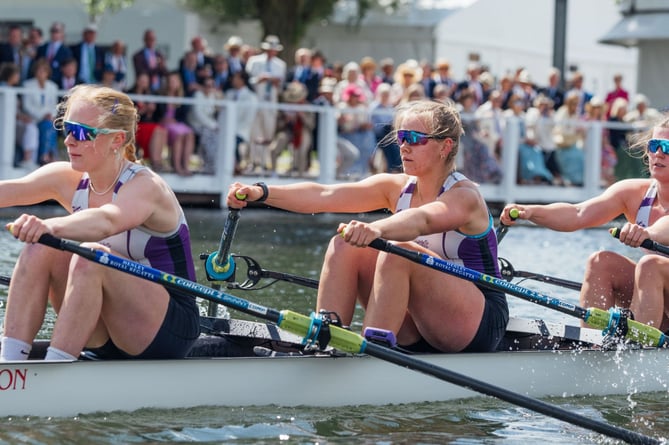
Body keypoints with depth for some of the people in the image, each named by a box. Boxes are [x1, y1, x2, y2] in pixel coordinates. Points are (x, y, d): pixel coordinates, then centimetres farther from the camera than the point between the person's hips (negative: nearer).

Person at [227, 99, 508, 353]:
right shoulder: (397, 188, 4)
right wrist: (261, 193, -25)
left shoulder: (464, 196, -14)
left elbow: (422, 220, -38)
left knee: (398, 252, -31)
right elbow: (324, 196, -10)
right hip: (418, 330, 7)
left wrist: (376, 229, -59)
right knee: (345, 245, -10)